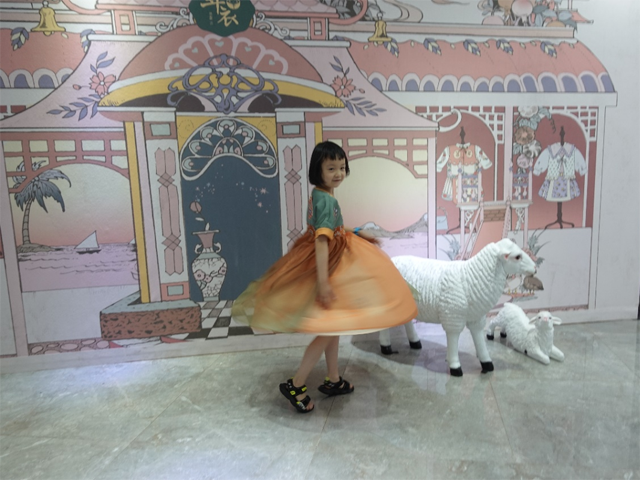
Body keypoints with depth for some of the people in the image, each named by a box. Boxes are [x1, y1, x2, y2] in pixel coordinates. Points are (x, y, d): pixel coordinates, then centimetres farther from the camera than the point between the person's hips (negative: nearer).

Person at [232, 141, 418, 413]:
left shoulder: (318, 195, 7)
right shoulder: (328, 200, -21)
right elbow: (322, 240, -29)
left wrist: (356, 234, 25)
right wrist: (323, 281, -34)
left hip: (330, 262, 10)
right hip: (328, 264, -10)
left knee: (333, 325, 19)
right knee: (329, 328, -1)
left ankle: (333, 380, 33)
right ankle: (295, 385, 9)